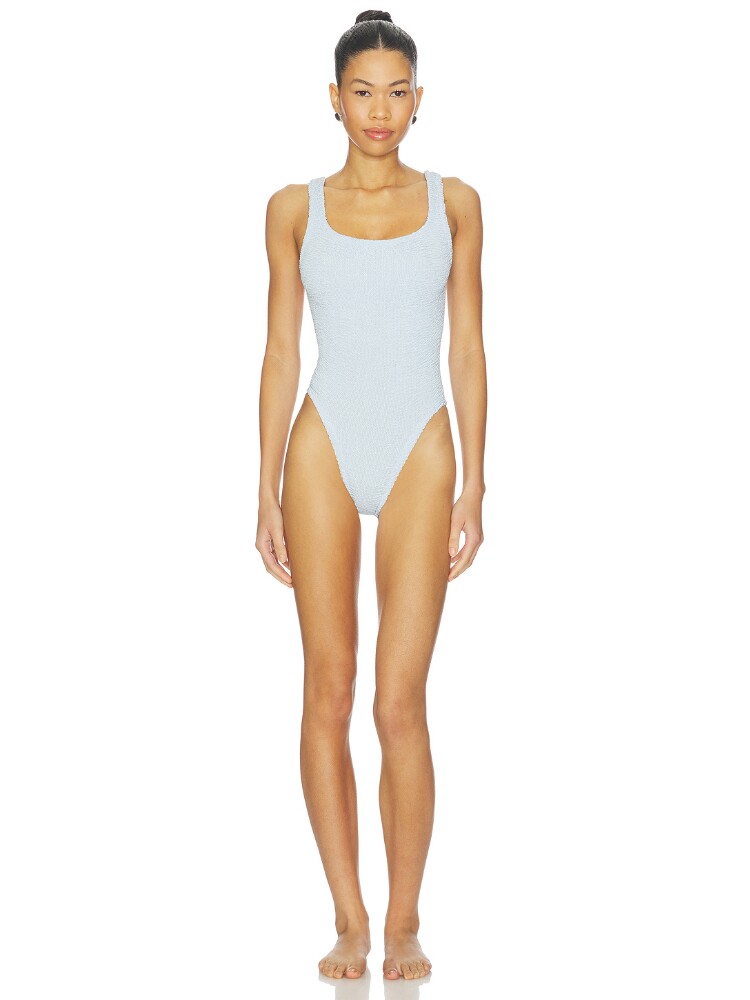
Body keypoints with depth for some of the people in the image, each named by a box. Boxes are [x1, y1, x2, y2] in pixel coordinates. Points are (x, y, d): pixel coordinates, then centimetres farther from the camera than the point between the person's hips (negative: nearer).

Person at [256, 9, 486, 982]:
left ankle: (404, 921, 9)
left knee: (401, 700, -5)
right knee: (328, 692, 1)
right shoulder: (295, 208, 6)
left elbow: (468, 349, 6)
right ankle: (349, 920, 11)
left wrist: (473, 486, 0)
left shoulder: (453, 203, 7)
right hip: (324, 452, 1)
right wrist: (267, 493, 1)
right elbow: (280, 354, 6)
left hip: (420, 454, 0)